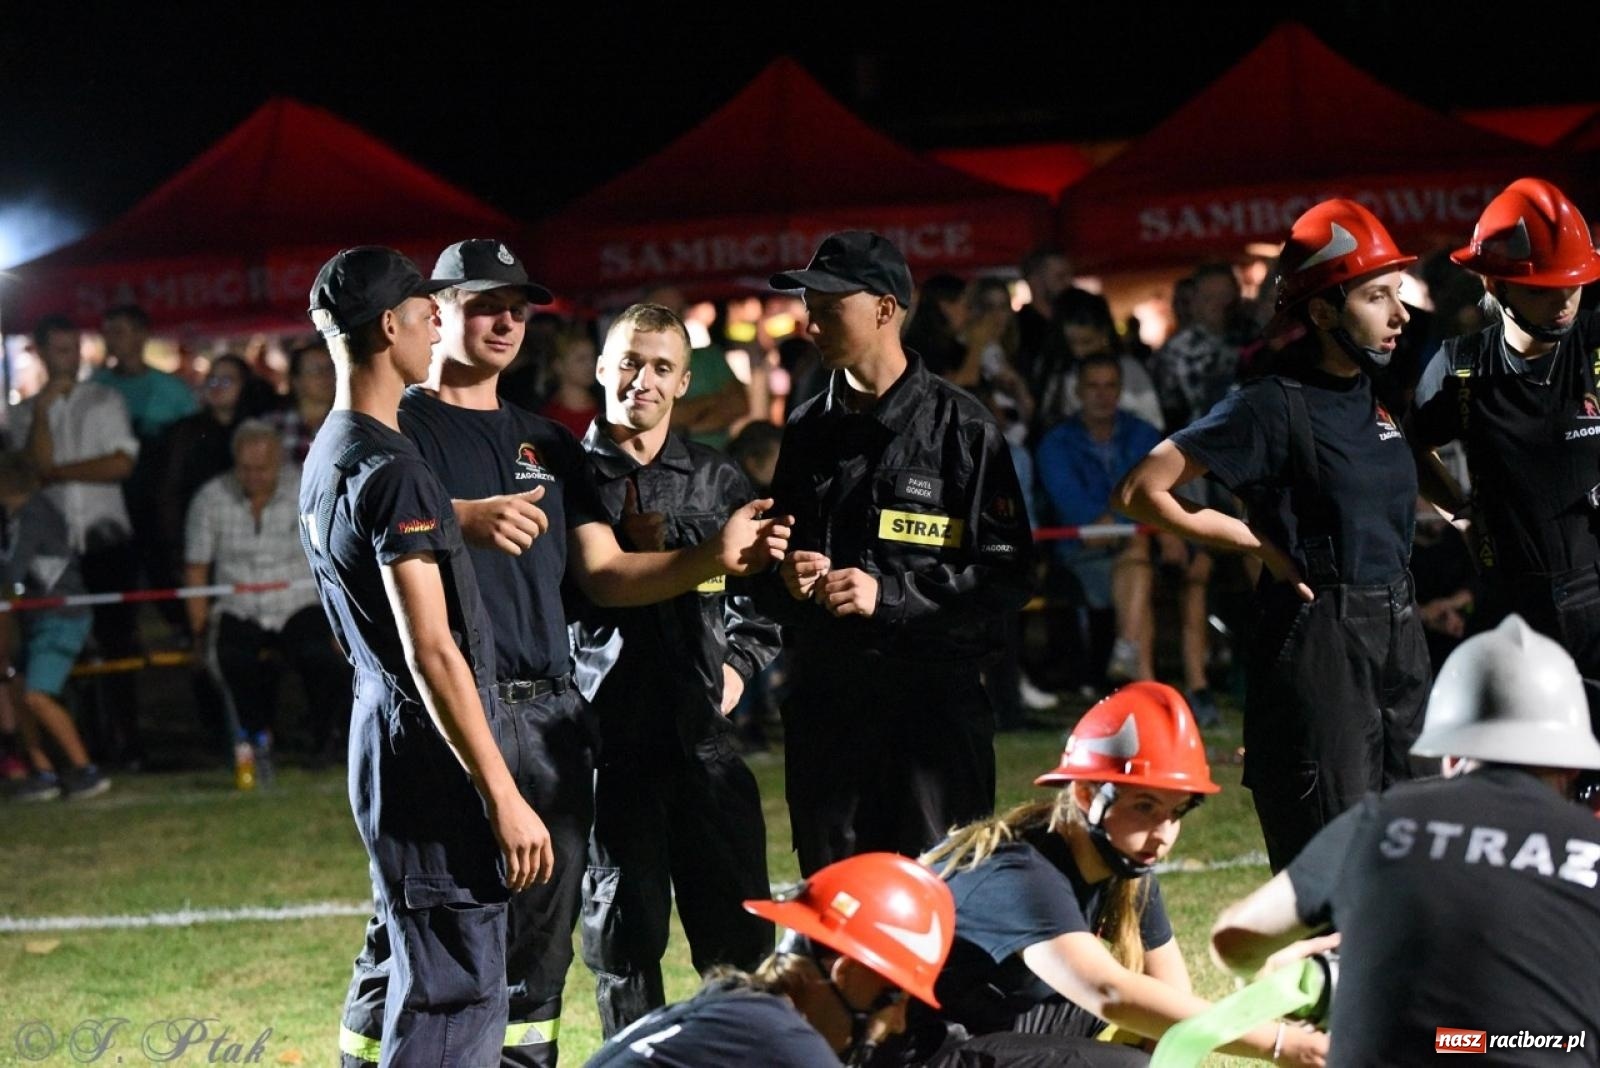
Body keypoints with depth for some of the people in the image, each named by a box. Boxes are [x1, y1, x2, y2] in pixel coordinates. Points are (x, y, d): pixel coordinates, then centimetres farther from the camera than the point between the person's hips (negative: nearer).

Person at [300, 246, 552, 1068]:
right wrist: (504, 800, -22)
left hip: (379, 731, 10)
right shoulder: (392, 469, -18)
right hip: (430, 751, -10)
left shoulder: (325, 458, 13)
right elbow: (432, 651, -22)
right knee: (457, 993, -7)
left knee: (401, 964, 18)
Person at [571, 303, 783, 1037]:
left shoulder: (719, 480, 12)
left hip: (704, 729, 2)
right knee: (623, 930, 4)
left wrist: (740, 663, 7)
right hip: (606, 732, -2)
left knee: (740, 934, 2)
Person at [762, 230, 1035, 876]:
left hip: (935, 705, -5)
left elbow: (1007, 575, -8)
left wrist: (889, 594, -16)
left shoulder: (962, 428, -3)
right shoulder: (806, 431, 14)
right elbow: (768, 584, 21)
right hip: (824, 705, 5)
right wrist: (786, 581, -2)